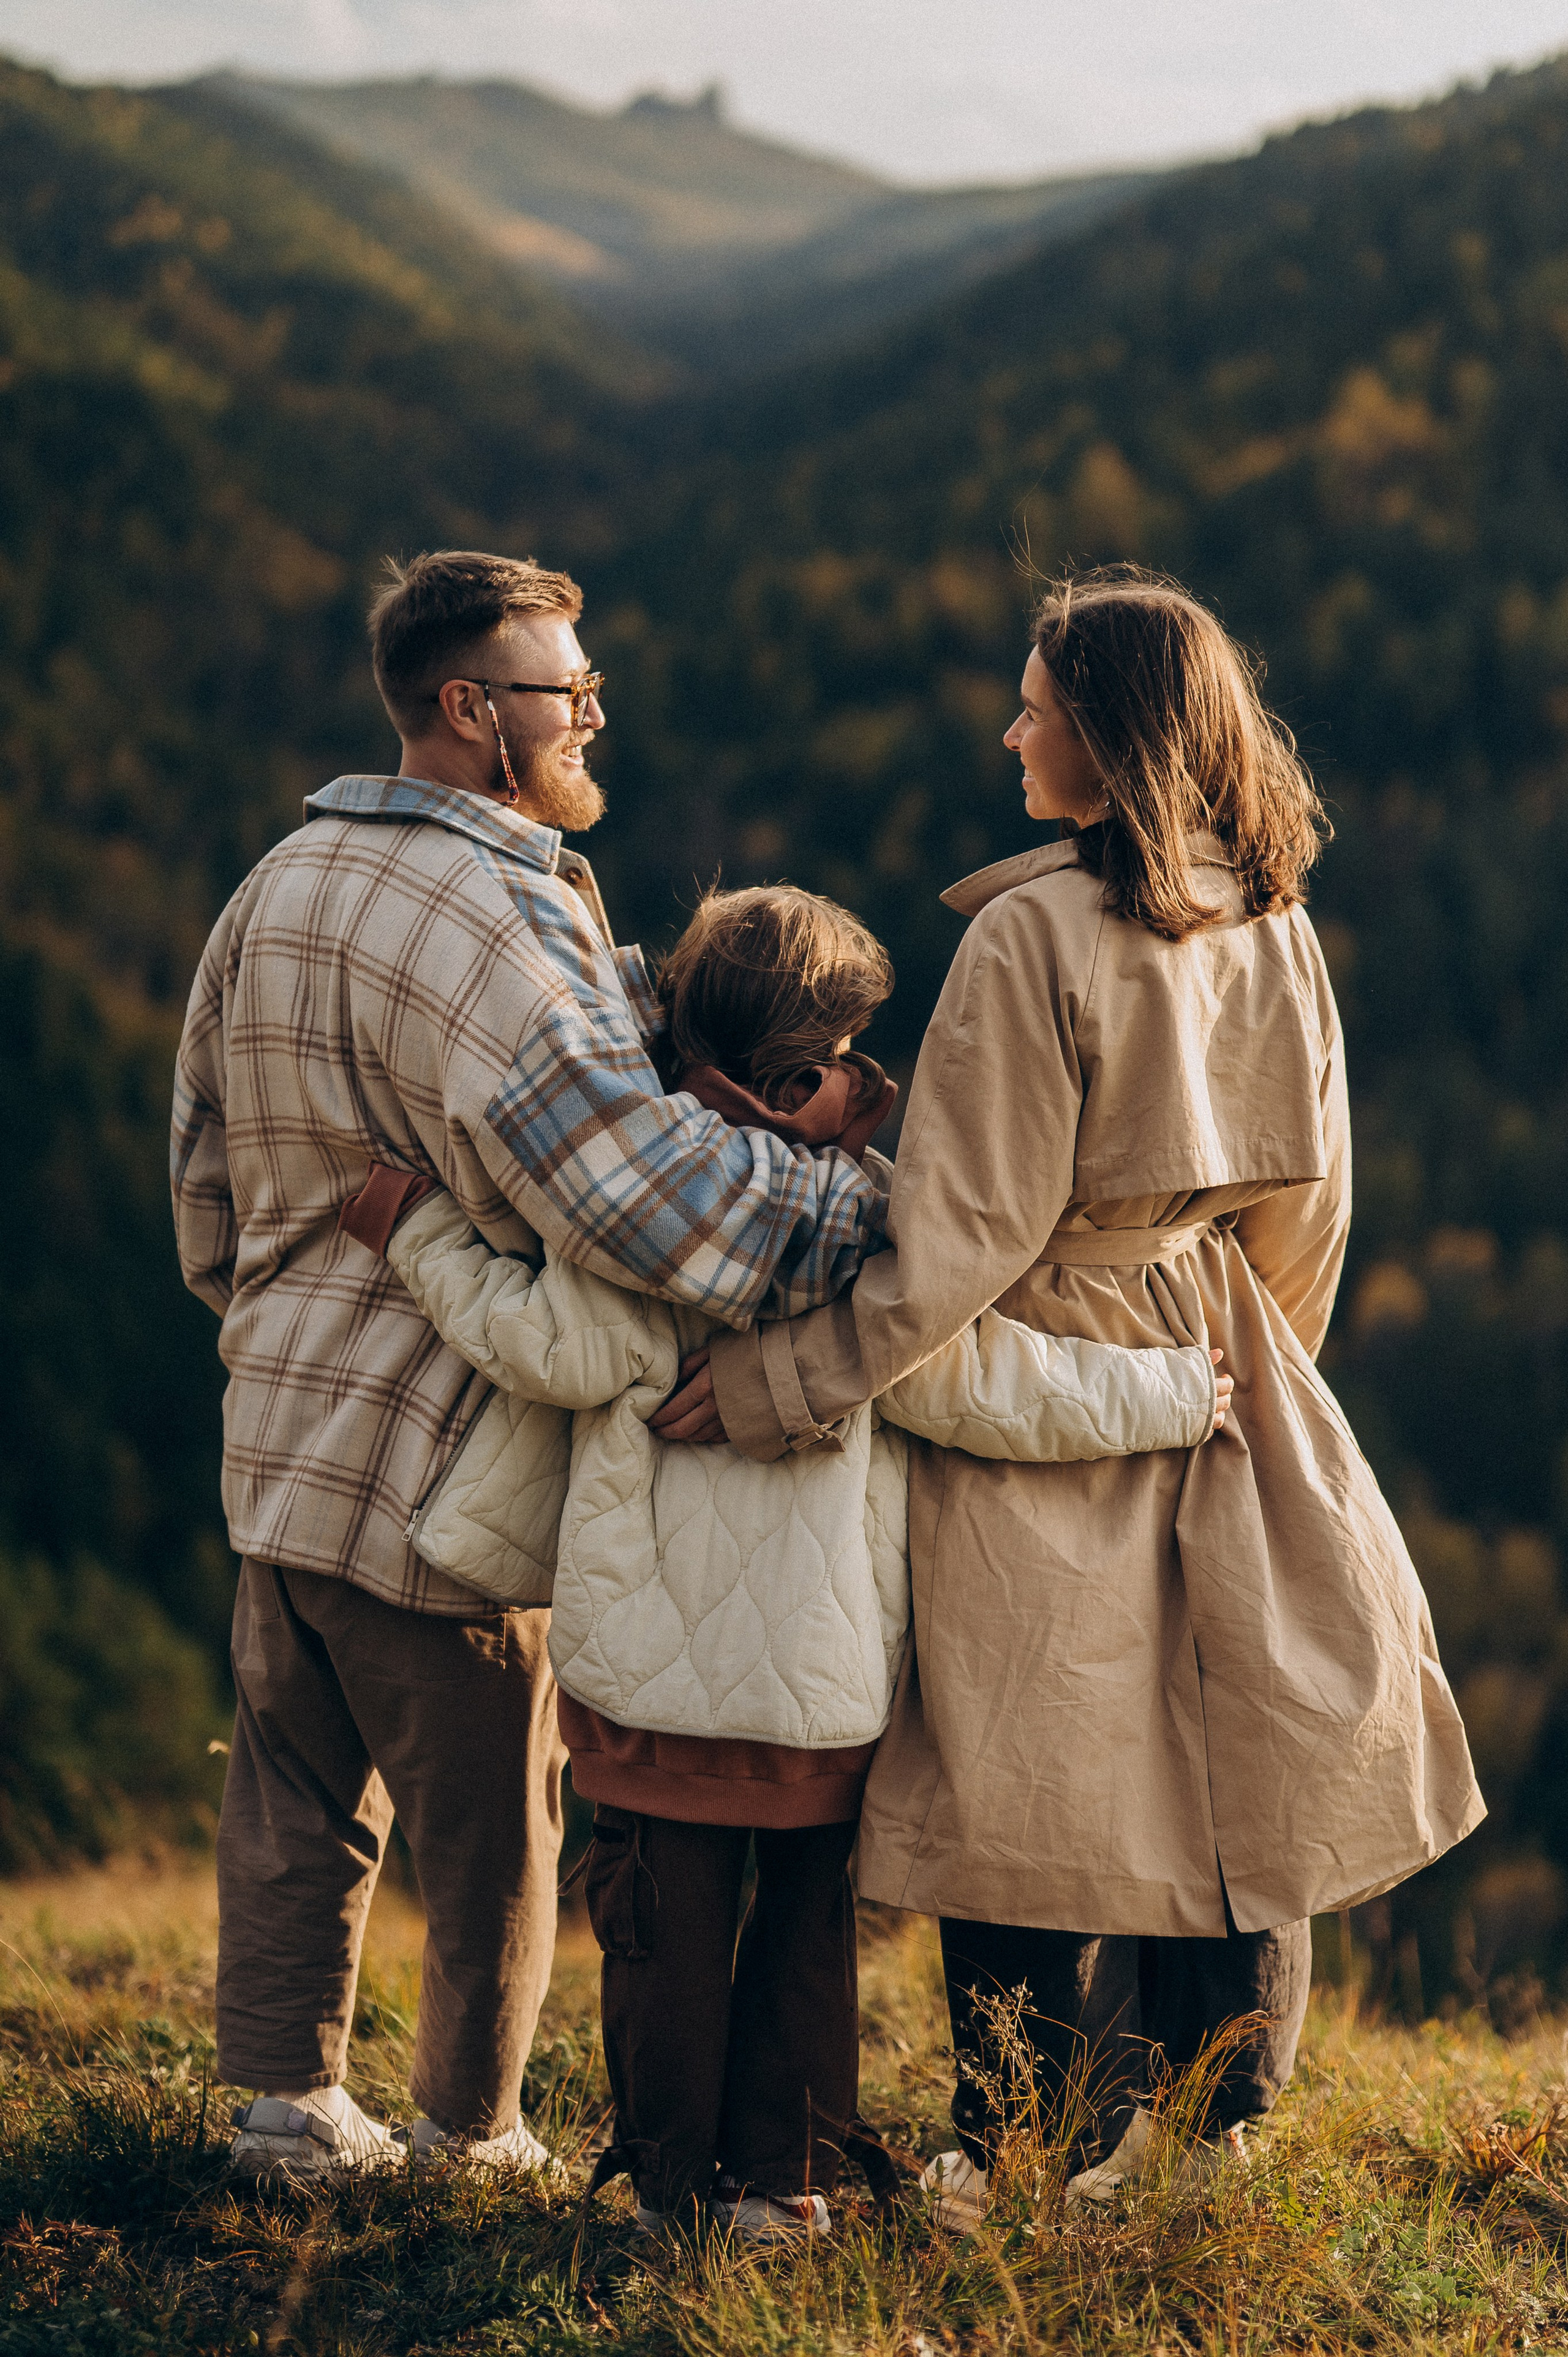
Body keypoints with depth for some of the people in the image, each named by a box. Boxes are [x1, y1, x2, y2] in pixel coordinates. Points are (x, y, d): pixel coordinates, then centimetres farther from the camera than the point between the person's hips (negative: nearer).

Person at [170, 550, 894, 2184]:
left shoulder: (283, 883, 9)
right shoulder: (485, 915, -21)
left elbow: (209, 1145, 19)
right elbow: (613, 1162, -34)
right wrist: (864, 1218, -31)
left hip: (283, 1422, 9)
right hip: (437, 1451, -9)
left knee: (296, 1787, 19)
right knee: (487, 1815, 8)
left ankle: (287, 2102, 28)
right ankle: (471, 2138, 21)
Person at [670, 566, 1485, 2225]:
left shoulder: (1033, 937, -17)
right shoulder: (1276, 930, 3)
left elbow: (963, 1240, -19)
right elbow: (1309, 1215, 11)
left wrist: (769, 1383, -13)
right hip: (1234, 1438, 6)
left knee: (1036, 1811, 4)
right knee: (1234, 1792, 13)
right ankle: (1210, 2156, 22)